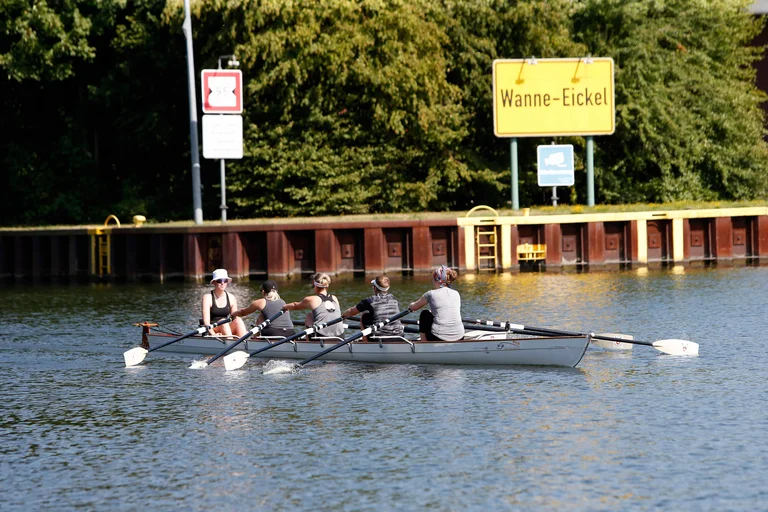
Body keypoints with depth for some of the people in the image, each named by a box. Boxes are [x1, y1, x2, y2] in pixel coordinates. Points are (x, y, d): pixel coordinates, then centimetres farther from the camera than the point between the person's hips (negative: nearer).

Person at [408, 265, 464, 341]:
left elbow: (413, 307, 13)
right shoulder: (456, 294, 9)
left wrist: (411, 305, 37)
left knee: (425, 314, 21)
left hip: (438, 340, -5)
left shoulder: (431, 294, -4)